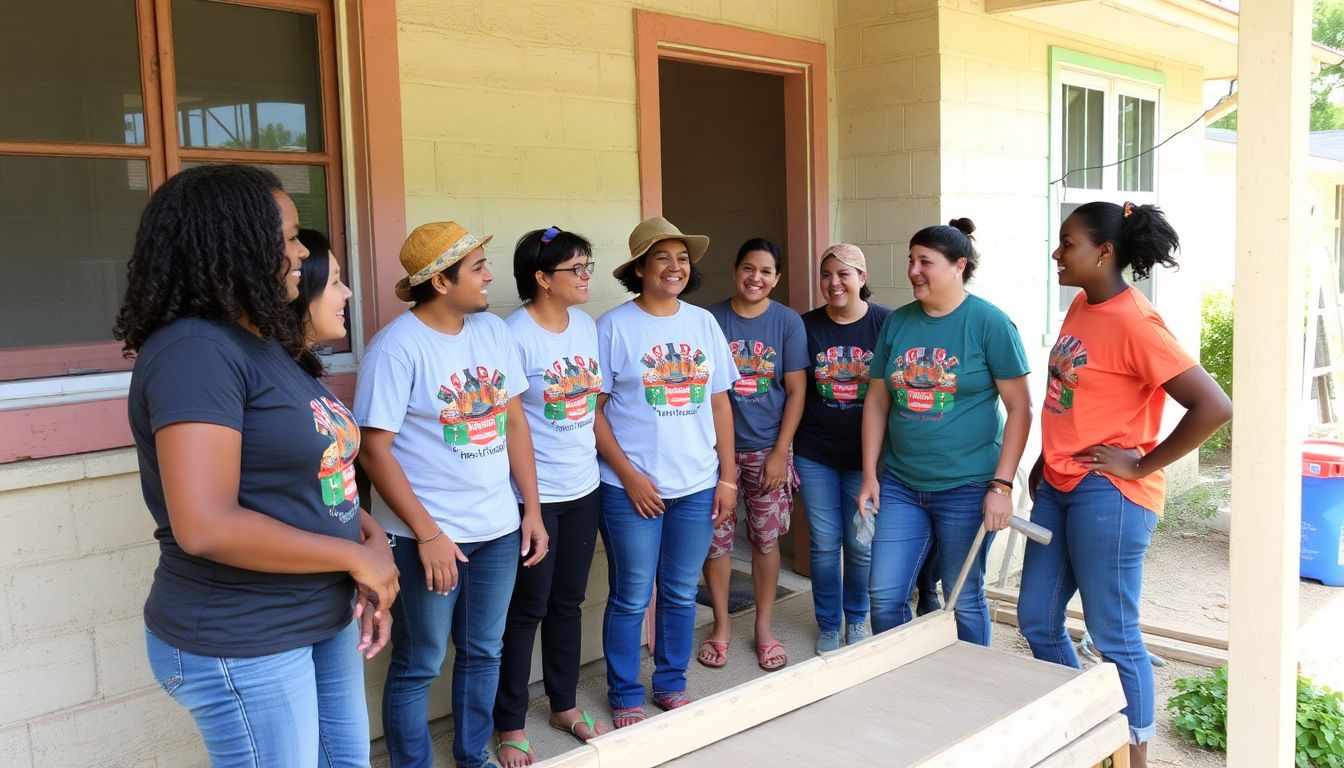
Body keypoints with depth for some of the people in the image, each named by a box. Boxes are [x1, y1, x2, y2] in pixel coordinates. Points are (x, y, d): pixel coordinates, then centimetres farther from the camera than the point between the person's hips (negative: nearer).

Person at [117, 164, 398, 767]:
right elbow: (205, 527, -29)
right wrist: (358, 557, -19)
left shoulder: (263, 345, 10)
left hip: (325, 621, 9)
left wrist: (372, 538, -5)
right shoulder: (193, 351, -21)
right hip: (241, 646, -9)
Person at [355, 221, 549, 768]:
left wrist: (532, 509, 5)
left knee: (483, 651, 18)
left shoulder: (492, 330, 4)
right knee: (418, 665, 9)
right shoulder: (397, 347, -14)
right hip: (426, 536, -6)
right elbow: (374, 450, -16)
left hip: (498, 528, 6)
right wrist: (427, 534, -17)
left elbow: (515, 422, 8)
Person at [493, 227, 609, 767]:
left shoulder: (586, 325, 6)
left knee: (568, 602, 17)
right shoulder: (515, 336, -16)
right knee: (527, 610, 5)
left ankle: (564, 704, 34)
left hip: (584, 487, 6)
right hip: (534, 493, -6)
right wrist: (524, 502, -13)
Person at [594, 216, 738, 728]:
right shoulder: (615, 327, -6)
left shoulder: (704, 323, 6)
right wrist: (629, 475, -13)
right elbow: (593, 411, -7)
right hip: (633, 488, -4)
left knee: (681, 594, 14)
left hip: (697, 486, 4)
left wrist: (727, 476, 6)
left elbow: (720, 403, 10)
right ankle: (625, 698, 23)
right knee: (631, 598, 6)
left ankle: (672, 686, 32)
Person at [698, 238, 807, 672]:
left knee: (766, 539, 9)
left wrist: (780, 452, -7)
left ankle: (763, 628, 25)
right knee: (715, 539, 6)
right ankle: (721, 626, 24)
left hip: (767, 449, 0)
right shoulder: (710, 320, -2)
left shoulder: (788, 322, -2)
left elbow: (795, 392, -2)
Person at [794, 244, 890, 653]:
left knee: (861, 544, 7)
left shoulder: (886, 323, -6)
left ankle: (856, 619, 31)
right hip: (815, 454, 1)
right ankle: (828, 626, 26)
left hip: (865, 454, -1)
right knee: (824, 542, 8)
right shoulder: (806, 327, -1)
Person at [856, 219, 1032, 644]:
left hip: (966, 488, -4)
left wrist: (1001, 485, -13)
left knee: (965, 600, 9)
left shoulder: (989, 323, -8)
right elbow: (877, 400, 10)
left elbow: (1019, 407, -9)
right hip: (899, 484, 4)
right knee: (884, 596, 6)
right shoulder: (896, 322, 5)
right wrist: (869, 475, 6)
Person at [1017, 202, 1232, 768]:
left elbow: (1214, 406, -24)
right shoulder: (1080, 307, 8)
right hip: (1059, 489, 9)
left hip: (1108, 495, -9)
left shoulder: (1133, 322, -18)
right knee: (1037, 622, 16)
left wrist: (1142, 464, -17)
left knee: (1113, 636, 4)